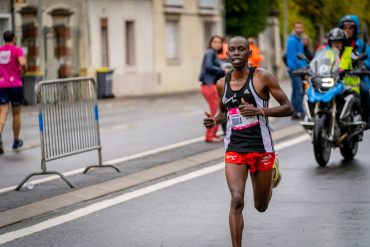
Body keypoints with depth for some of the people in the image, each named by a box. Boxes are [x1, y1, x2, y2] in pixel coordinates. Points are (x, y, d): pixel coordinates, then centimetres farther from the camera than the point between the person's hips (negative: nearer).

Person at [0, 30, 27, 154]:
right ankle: (16, 141, 21)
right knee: (16, 114, 11)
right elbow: (22, 63, -19)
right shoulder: (17, 50, -2)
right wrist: (24, 70, 2)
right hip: (15, 84, -2)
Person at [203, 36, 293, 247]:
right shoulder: (222, 84, 6)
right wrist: (214, 120, 0)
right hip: (235, 149, 2)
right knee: (237, 200, -19)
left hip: (262, 148, -2)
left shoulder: (262, 77, -7)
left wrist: (259, 111, -23)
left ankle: (273, 176, 48)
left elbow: (288, 108, -8)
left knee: (261, 206, 14)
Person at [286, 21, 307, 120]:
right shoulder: (292, 40, -12)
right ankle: (301, 112, -11)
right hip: (294, 68, -10)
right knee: (299, 91, -11)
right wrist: (303, 67, -16)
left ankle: (294, 112, 12)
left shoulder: (299, 40, 18)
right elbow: (294, 56, -17)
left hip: (300, 68, 10)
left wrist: (305, 67, 12)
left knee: (295, 91, 10)